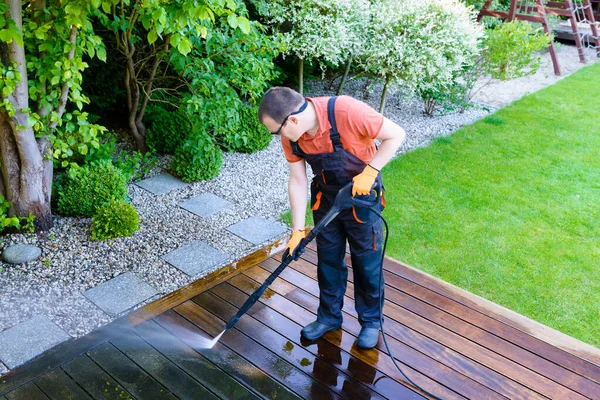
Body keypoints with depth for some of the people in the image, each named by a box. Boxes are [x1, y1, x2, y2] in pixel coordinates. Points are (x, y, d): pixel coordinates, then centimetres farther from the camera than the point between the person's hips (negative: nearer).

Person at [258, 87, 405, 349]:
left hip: (362, 196, -4)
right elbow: (297, 181, -7)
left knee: (366, 262, 8)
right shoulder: (291, 135, -16)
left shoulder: (346, 111, -34)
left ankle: (371, 320, 29)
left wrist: (369, 172, -27)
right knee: (328, 260, 15)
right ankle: (330, 316, 35)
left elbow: (396, 135, -22)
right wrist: (298, 230, -8)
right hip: (325, 198, 5)